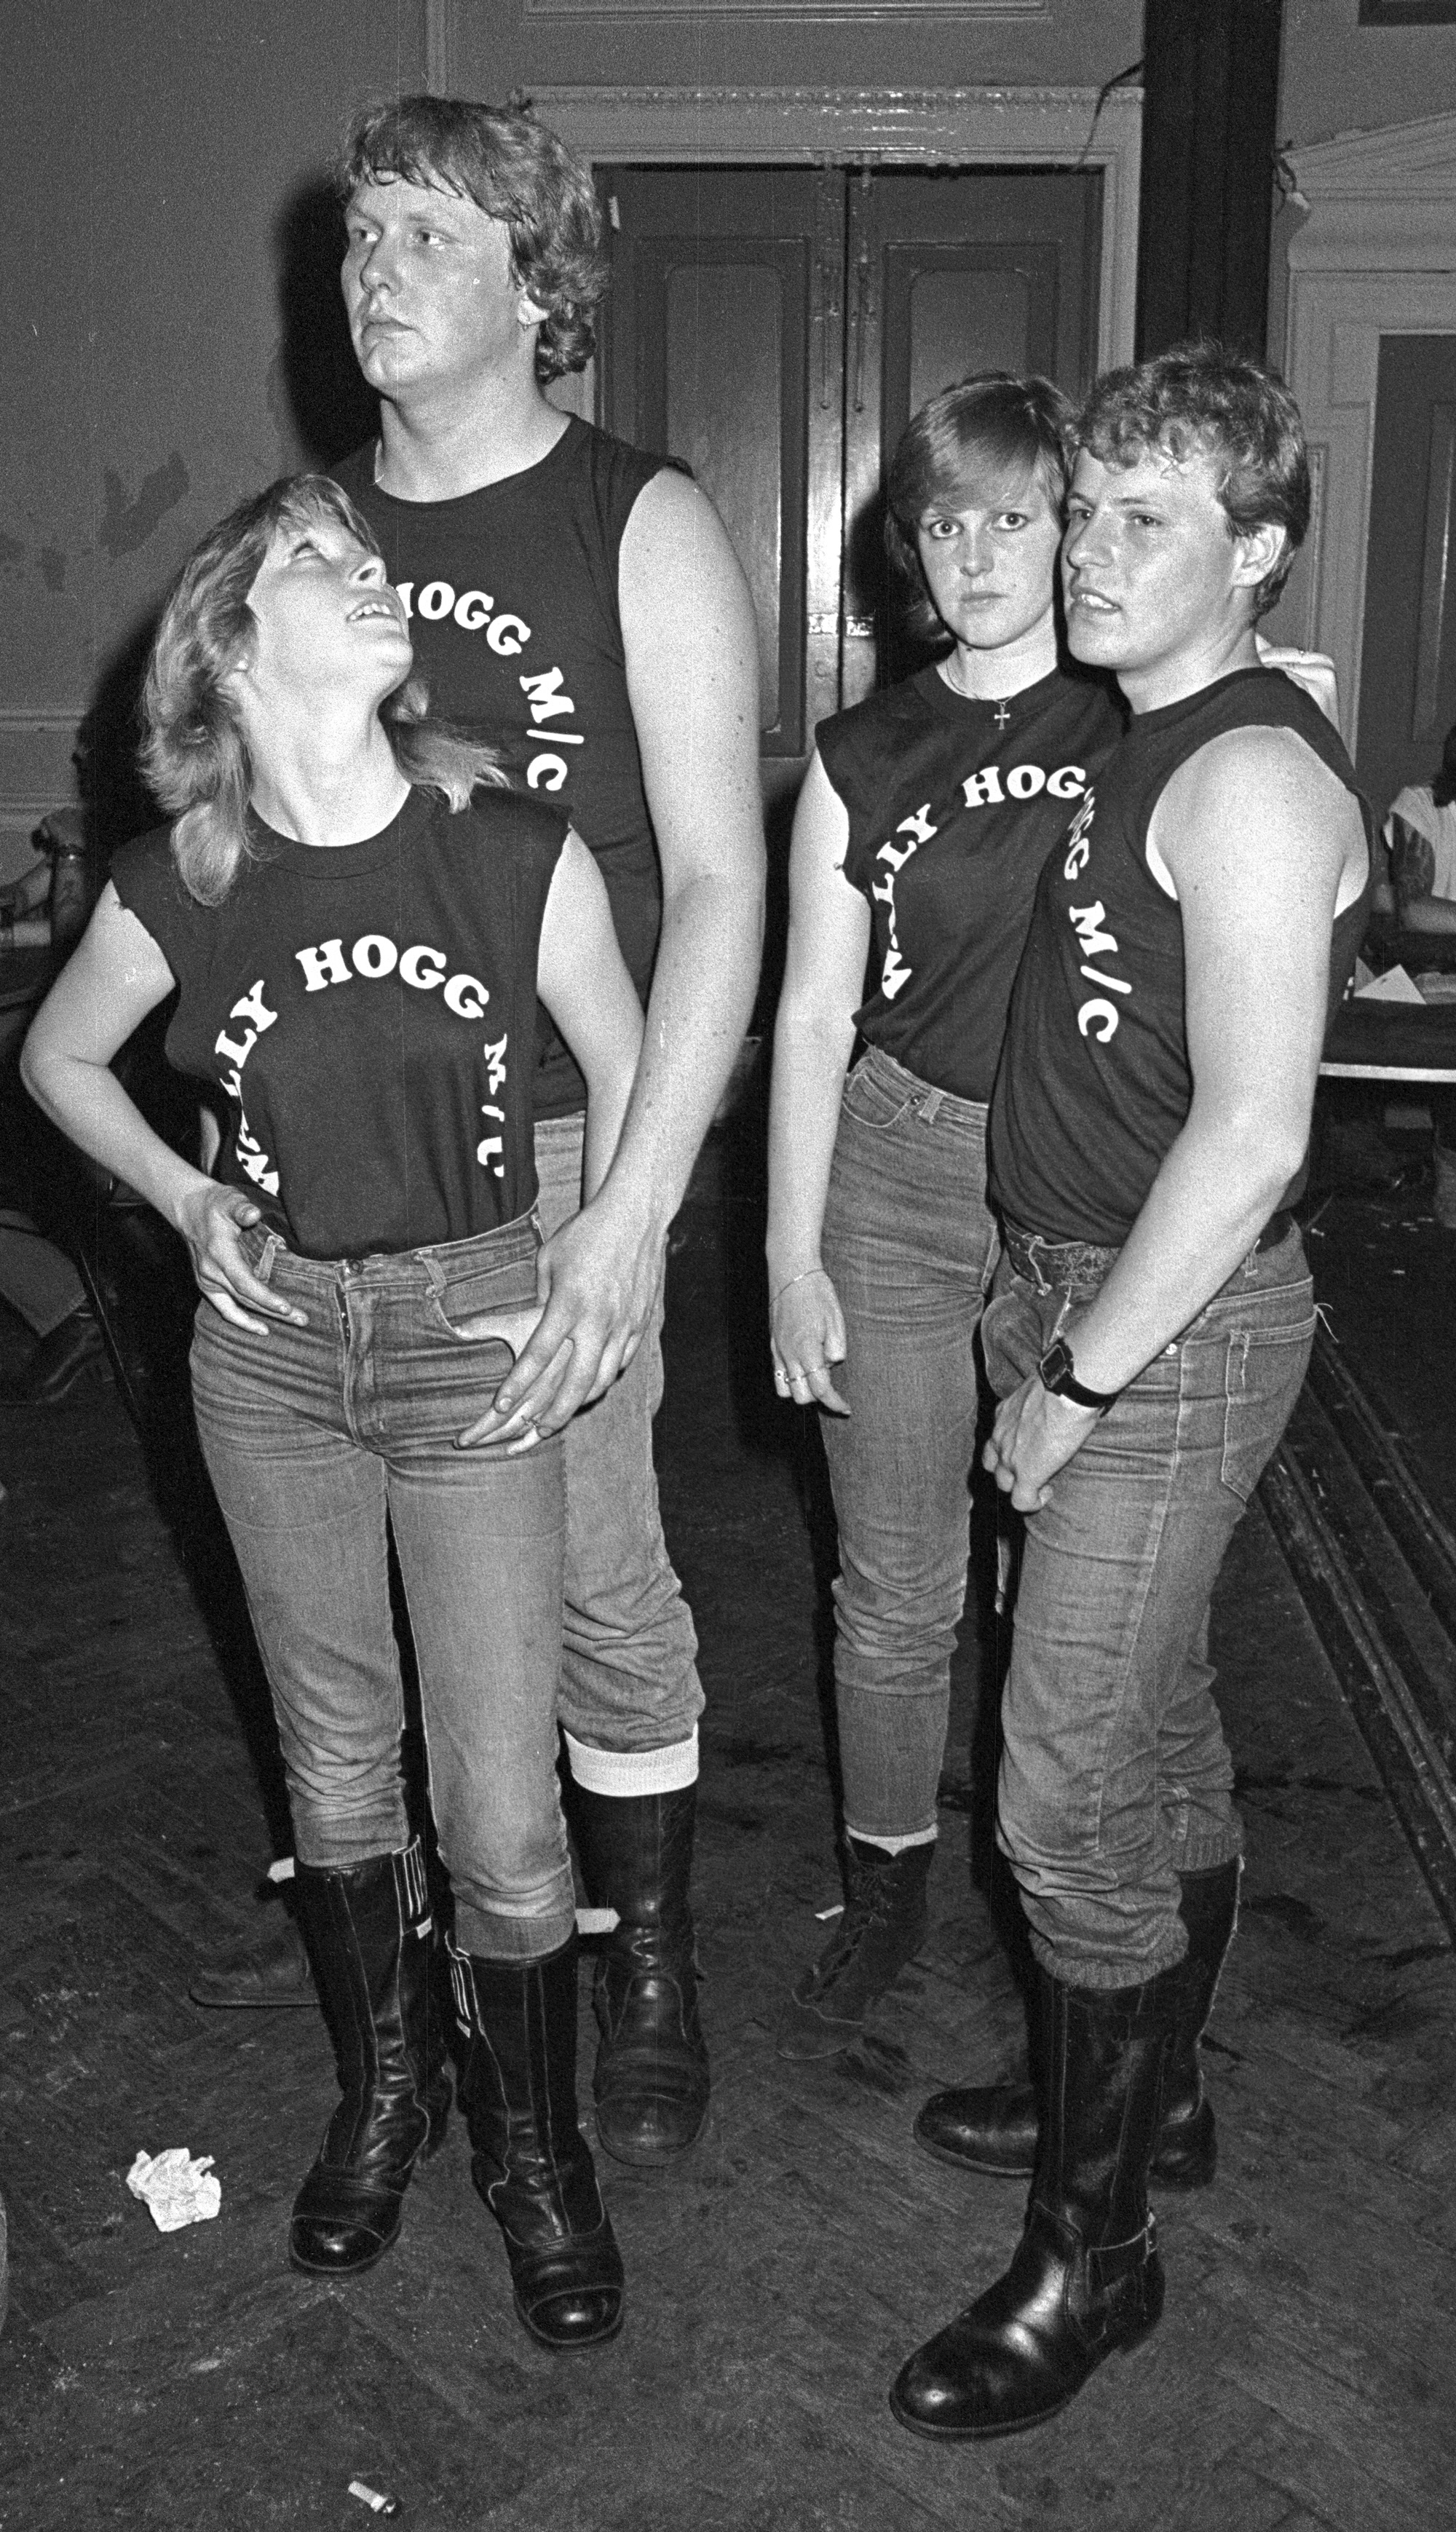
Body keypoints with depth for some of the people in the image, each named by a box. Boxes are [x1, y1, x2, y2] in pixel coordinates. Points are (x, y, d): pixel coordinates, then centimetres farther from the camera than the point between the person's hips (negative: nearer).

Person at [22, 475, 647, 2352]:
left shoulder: (515, 851, -12)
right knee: (334, 1760, 16)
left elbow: (626, 1072, 2)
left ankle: (534, 2146, 26)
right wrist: (191, 1206, 1)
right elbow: (58, 1057, 12)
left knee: (501, 1804, 1)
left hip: (473, 1335, -2)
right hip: (269, 1345, 2)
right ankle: (382, 2091, 40)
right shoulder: (177, 889, -7)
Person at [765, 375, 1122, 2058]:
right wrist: (791, 1254, 1)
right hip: (902, 1180, 1)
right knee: (896, 1588, 10)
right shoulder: (864, 759, 3)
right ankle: (884, 1898, 32)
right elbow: (813, 1017, 3)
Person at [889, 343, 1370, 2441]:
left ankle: (1092, 2253, 15)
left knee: (1069, 1798, -2)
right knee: (1157, 1733, 21)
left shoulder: (1254, 776, -18)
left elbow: (1250, 1133, -24)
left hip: (1176, 1329, -9)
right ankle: (1150, 2088, 40)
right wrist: (1048, 1322, 13)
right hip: (1081, 1291, 9)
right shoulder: (1156, 746, 12)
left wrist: (1076, 1384, -18)